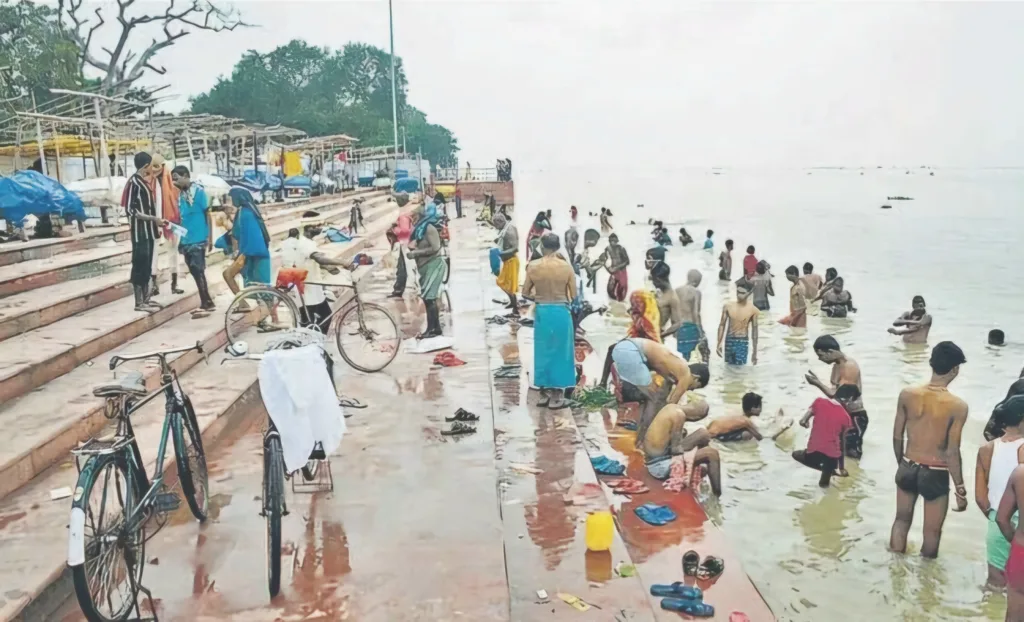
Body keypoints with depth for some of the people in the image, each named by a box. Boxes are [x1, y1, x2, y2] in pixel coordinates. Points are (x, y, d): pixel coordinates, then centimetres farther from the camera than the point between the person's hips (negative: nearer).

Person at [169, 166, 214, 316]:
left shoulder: (199, 191, -9)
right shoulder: (181, 194, 10)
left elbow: (207, 214, -8)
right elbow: (182, 217, 16)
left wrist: (209, 237, -11)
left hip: (198, 239, -7)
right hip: (186, 240, 7)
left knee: (198, 272, -7)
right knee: (195, 272, 10)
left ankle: (205, 305, -2)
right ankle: (208, 303, 18)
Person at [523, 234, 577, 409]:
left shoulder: (533, 266, -5)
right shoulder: (566, 267, -8)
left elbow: (525, 293, 2)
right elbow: (574, 295, -3)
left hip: (541, 312, 2)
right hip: (561, 312, -1)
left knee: (543, 352, 14)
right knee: (560, 352, 8)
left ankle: (544, 394, 20)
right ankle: (556, 396, 11)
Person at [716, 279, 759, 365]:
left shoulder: (753, 310, -5)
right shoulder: (727, 306, -1)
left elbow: (754, 330, 1)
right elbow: (722, 325, 5)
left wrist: (755, 351, 2)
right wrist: (719, 343, -2)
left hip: (743, 342, -3)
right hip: (729, 341, 3)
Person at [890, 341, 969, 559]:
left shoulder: (907, 394, -9)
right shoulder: (958, 406, -19)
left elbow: (897, 437, -1)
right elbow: (952, 453, -17)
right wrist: (960, 489, -5)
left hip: (907, 469, 4)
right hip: (936, 475, -4)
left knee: (902, 520, 22)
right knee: (932, 531, 16)